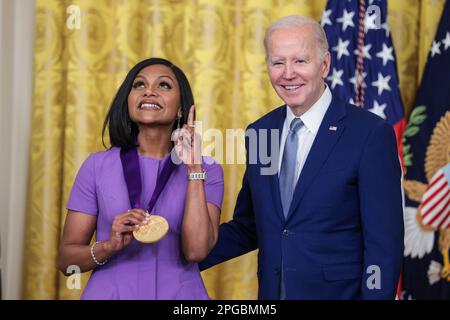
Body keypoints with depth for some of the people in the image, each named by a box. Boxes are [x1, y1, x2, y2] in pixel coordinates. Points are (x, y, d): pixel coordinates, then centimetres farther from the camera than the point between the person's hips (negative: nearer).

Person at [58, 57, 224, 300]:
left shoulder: (207, 171, -3)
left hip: (179, 293, 0)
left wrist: (194, 168, -15)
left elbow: (196, 250, -16)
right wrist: (110, 246, -20)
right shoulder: (97, 166, -2)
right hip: (109, 291, 0)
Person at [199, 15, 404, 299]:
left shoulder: (371, 134, -12)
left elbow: (384, 244, -13)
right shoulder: (258, 133, 5)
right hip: (272, 291, 5)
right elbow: (247, 227, 11)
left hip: (338, 292, -5)